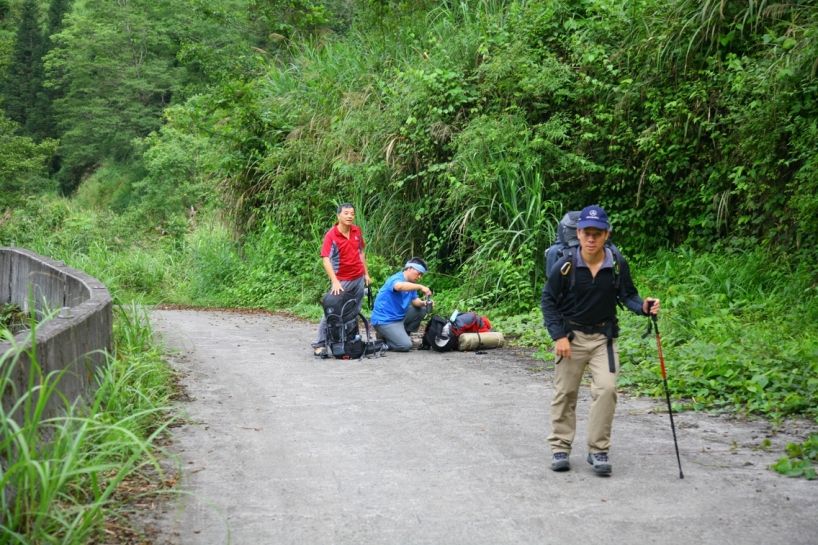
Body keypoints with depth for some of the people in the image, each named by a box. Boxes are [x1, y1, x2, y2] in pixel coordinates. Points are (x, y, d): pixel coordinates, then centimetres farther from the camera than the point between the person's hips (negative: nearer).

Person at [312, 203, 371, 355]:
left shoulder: (357, 231, 3)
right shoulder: (331, 235, -15)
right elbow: (326, 260, -22)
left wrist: (366, 273, 15)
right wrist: (335, 282, -30)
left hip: (359, 278, 5)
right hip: (342, 281, -5)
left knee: (355, 312, 11)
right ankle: (319, 344, 1)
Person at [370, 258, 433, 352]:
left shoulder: (411, 284, 11)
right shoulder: (396, 278, -17)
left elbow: (415, 301, 5)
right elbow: (399, 286, -42)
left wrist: (424, 303, -16)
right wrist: (420, 287, -43)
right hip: (384, 320, -9)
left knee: (422, 309, 4)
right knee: (405, 345, -22)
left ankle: (403, 335, 10)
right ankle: (383, 339, 4)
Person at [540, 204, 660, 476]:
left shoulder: (618, 264, -10)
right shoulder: (565, 266, -15)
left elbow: (627, 295, 2)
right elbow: (548, 301, -6)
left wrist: (643, 307, -20)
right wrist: (558, 335, -13)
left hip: (603, 337, 1)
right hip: (571, 336, -1)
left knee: (606, 389, -11)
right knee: (565, 392, 6)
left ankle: (598, 450, 2)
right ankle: (560, 447, 20)